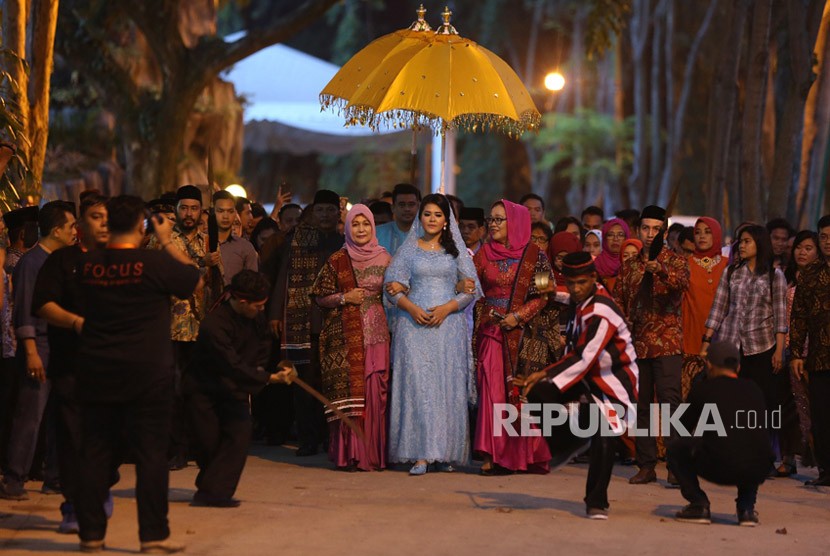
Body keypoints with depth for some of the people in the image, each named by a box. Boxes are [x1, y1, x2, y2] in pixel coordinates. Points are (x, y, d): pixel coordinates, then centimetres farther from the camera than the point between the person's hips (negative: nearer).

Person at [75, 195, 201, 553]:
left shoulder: (87, 264, -1)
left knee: (95, 452, 10)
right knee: (151, 453, 2)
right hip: (147, 375, -4)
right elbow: (196, 280, 3)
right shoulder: (156, 262, -13)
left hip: (96, 372, 4)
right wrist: (167, 242, 7)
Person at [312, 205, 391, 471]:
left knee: (375, 390, -4)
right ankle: (349, 453, -4)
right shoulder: (337, 260, 5)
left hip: (376, 333, 2)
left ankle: (374, 452, 1)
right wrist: (344, 298, -8)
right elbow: (320, 297, 5)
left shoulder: (384, 258, 11)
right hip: (345, 335, -2)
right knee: (348, 389, -8)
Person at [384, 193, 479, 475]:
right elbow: (393, 285, 5)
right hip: (414, 324, 0)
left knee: (448, 386, -3)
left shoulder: (456, 250, 10)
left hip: (448, 323, 1)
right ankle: (420, 454, -12)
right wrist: (411, 308, -12)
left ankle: (446, 452, 4)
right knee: (417, 384, -9)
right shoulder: (409, 249, 10)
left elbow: (471, 288, 6)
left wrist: (447, 308, -10)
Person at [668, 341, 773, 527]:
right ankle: (747, 508, 20)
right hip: (757, 472, 4)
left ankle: (699, 505, 9)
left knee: (675, 448, 23)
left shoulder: (704, 388, 11)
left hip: (719, 469, -4)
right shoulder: (753, 390, 20)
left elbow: (683, 427, 25)